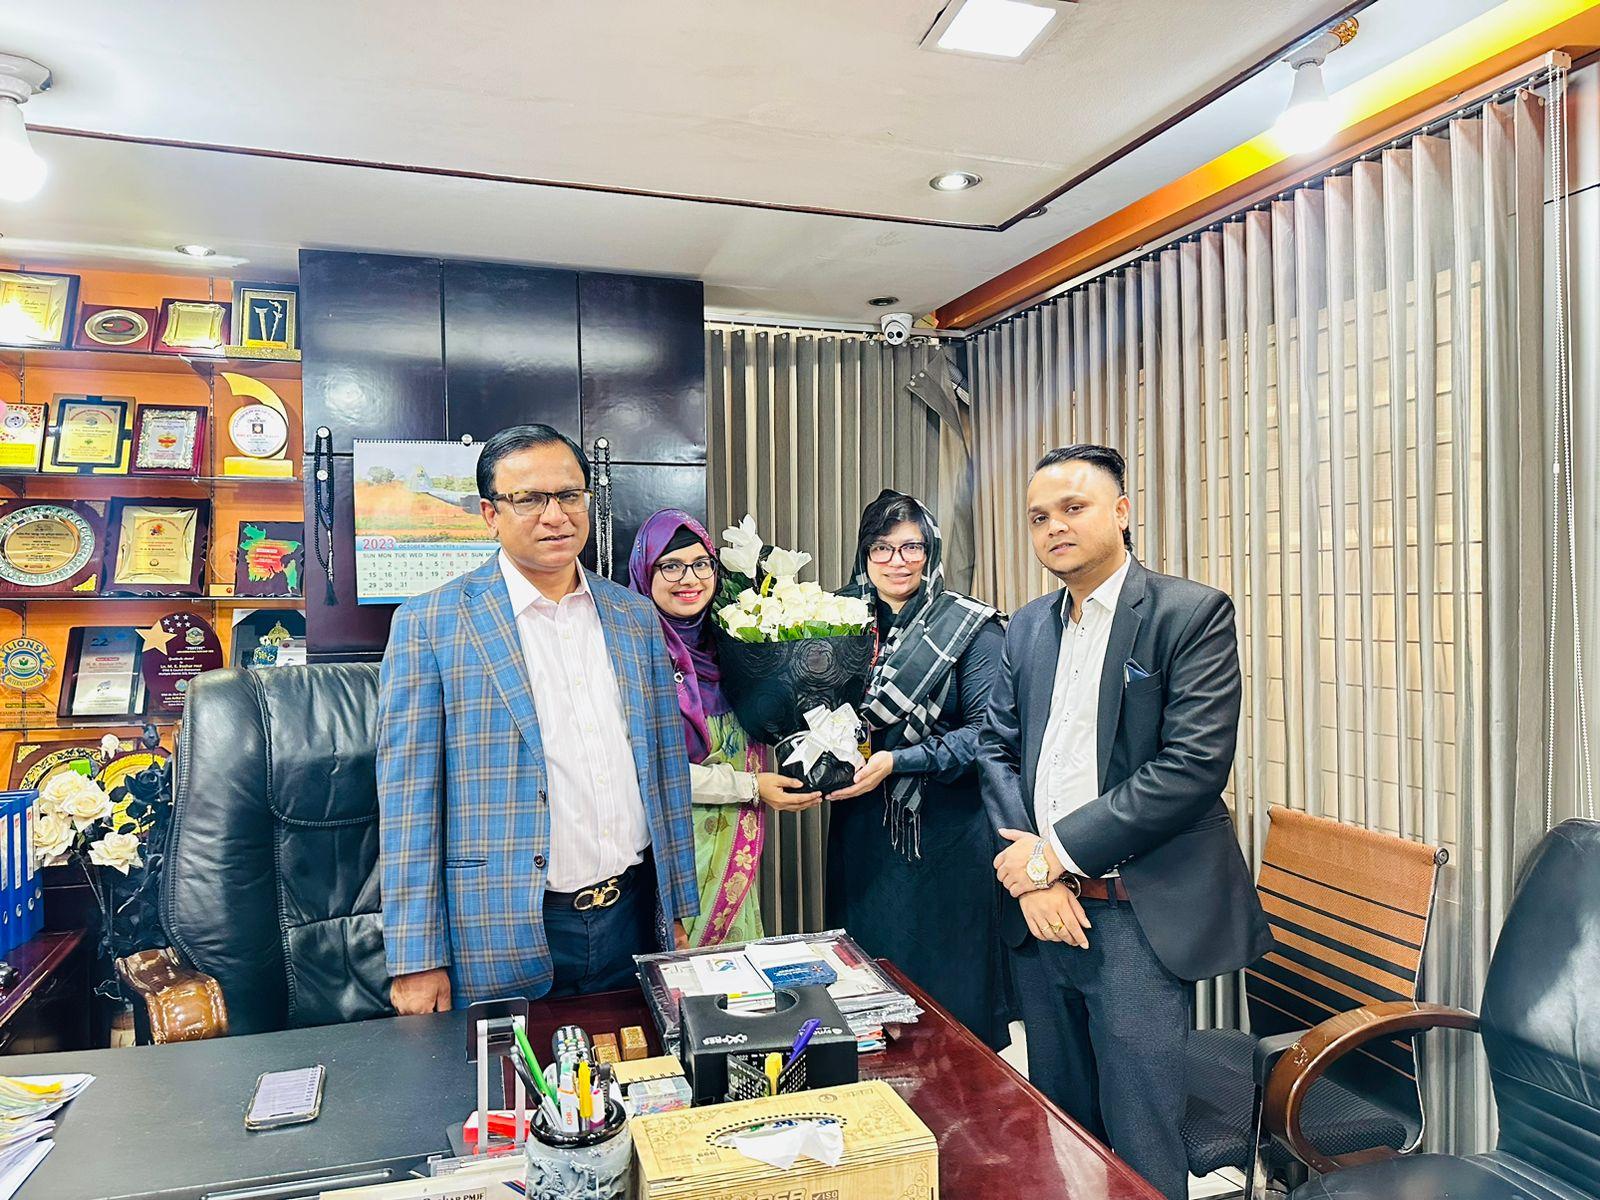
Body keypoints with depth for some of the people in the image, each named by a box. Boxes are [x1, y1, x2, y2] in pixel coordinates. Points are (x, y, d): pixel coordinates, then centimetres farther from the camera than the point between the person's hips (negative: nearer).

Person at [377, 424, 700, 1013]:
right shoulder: (428, 624, -6)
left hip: (633, 917, 4)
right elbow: (409, 798, -7)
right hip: (505, 938, -3)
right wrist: (417, 960, -8)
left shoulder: (636, 616, 6)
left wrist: (677, 909, 10)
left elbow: (667, 769, 9)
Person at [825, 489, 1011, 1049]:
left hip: (948, 831, -4)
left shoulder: (972, 626, -6)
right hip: (863, 829, 4)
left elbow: (987, 733, -13)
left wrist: (897, 761, -21)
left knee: (950, 990, 7)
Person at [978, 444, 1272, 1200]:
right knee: (1057, 1129, 19)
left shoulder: (1193, 613, -8)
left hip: (1139, 917, -5)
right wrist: (1030, 874, -6)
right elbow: (997, 750, 9)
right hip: (1042, 909, 6)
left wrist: (1059, 851, -16)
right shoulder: (1028, 628, 10)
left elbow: (1194, 764, -17)